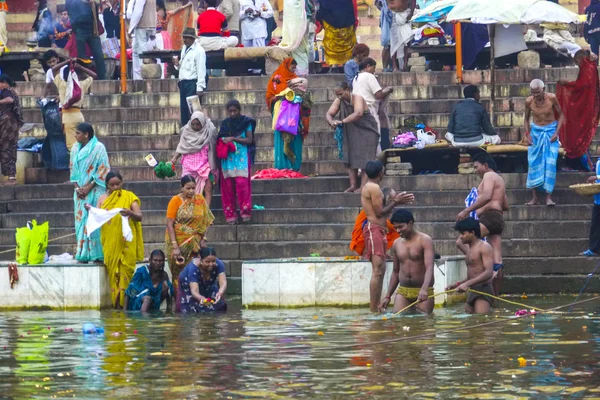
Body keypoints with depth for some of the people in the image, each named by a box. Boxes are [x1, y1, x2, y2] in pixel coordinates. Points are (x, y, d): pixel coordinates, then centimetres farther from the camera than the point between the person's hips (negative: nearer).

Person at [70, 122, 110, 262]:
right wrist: (77, 188, 0)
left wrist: (89, 188, -13)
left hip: (94, 192, -6)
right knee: (81, 221, 2)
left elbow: (103, 171, -9)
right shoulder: (75, 148, 11)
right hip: (80, 191, 6)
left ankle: (97, 254, -6)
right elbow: (73, 170, 14)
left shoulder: (98, 148, -7)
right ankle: (83, 254, 4)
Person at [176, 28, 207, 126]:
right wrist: (178, 64, 3)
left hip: (193, 83, -8)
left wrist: (200, 88, -18)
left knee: (192, 110, -10)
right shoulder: (184, 48, 15)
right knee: (183, 110, 9)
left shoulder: (198, 50, -11)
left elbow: (201, 70, -14)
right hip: (183, 83, 8)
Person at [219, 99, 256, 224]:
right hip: (228, 159, 3)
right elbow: (220, 140, 19)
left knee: (241, 183, -15)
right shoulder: (225, 124, 13)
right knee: (228, 186, -3)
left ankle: (245, 211, -9)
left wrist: (233, 139, -13)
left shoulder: (246, 122, 3)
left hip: (242, 157, -3)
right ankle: (231, 214, -2)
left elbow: (249, 140, -4)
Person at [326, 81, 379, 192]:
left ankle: (363, 186, -15)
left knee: (364, 159, -11)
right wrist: (331, 122, -30)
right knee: (350, 158, 1)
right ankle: (353, 185, 3)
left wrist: (342, 121, -44)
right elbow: (329, 114, -6)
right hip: (351, 133, 7)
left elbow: (358, 113, -38)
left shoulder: (357, 98, -20)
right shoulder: (339, 101, -1)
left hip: (366, 132, -7)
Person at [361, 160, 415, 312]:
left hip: (377, 230, 11)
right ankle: (374, 309, -17)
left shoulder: (368, 187, 19)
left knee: (380, 270, 11)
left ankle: (377, 307, 11)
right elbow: (379, 212, -15)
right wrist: (396, 202, -7)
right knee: (378, 270, -14)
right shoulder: (374, 188, -12)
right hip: (375, 229, -11)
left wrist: (396, 201, 17)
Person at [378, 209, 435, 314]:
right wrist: (388, 297, 14)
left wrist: (424, 289, -36)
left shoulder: (425, 240, -6)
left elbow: (429, 267, -19)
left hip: (423, 293, -4)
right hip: (403, 291, 4)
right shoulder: (396, 244, 11)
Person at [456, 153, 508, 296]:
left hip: (489, 216, -10)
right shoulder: (499, 179, 29)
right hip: (499, 219, 10)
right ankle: (495, 295, 3)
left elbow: (487, 197, -19)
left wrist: (467, 211, -21)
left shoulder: (489, 176, -2)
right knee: (497, 261, 4)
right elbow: (506, 206, 30)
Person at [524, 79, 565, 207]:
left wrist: (557, 132, -12)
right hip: (536, 132, 2)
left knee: (550, 164, -10)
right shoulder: (529, 101, -7)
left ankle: (549, 197, -9)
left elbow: (561, 115, -3)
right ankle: (534, 197, 1)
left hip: (550, 132, -2)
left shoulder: (551, 98, -13)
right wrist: (527, 134, -3)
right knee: (534, 164, -3)